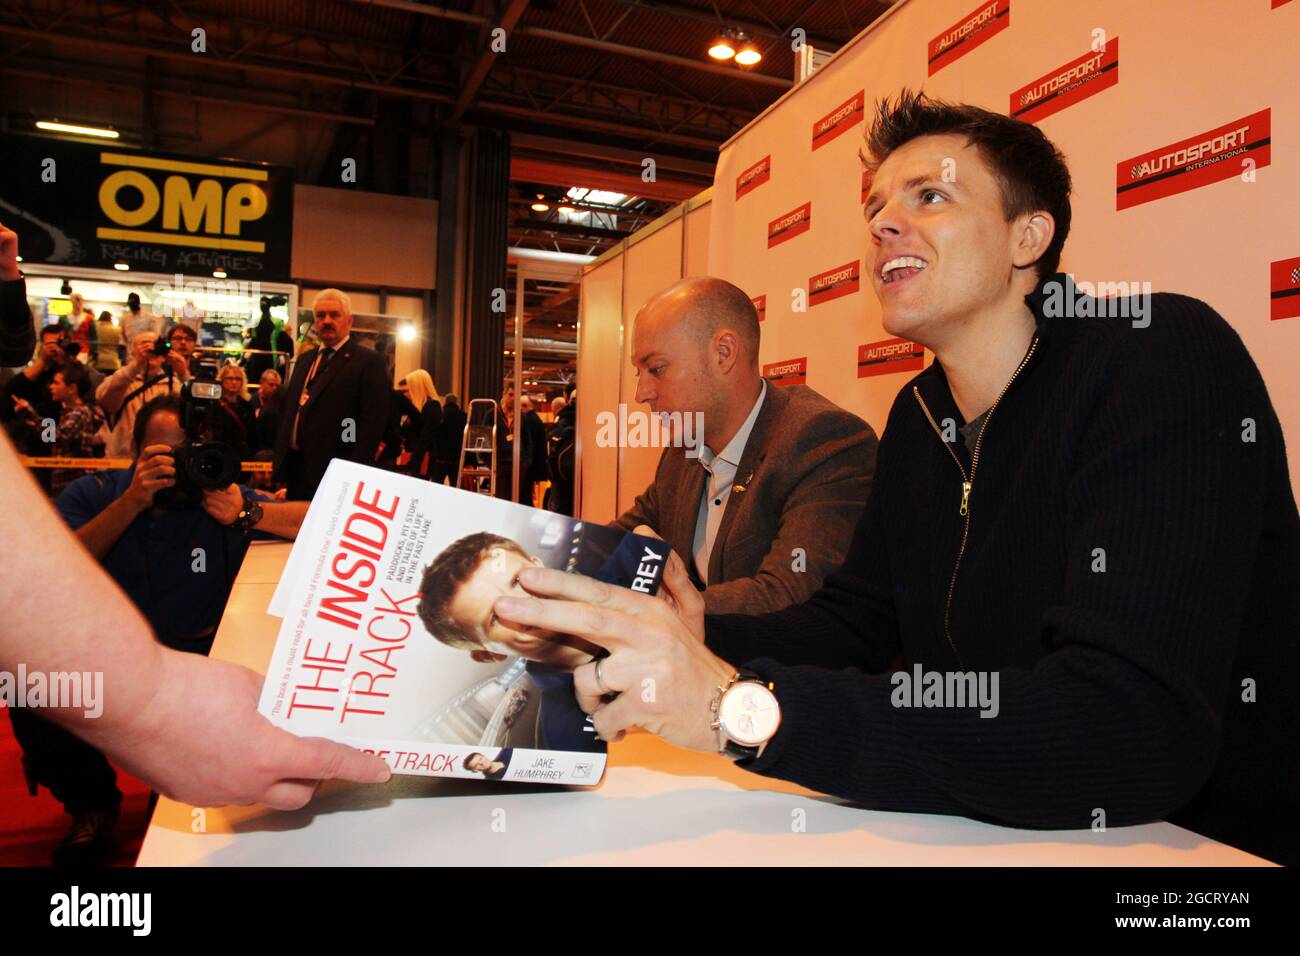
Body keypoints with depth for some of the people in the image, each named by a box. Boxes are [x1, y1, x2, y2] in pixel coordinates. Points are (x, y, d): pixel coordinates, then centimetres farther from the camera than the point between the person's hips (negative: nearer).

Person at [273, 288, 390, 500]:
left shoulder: (369, 361, -6)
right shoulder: (304, 360, 19)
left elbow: (373, 421, -13)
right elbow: (288, 410, 23)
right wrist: (280, 461, 14)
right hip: (294, 468, 7)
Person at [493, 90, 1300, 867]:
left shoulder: (1168, 360, -19)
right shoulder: (920, 415, 4)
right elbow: (857, 622, 5)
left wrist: (744, 705, -35)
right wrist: (699, 643, -14)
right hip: (983, 826, 5)